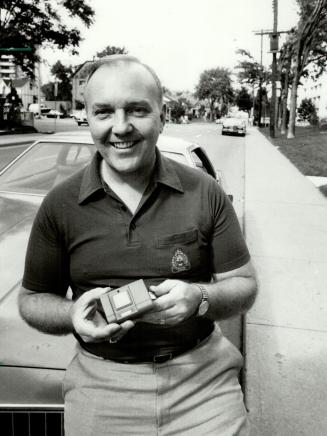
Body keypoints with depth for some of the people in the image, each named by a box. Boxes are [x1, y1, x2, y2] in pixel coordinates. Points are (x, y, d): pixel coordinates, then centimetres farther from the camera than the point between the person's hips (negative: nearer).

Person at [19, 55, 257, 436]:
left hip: (204, 378, 0)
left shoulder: (205, 193, -5)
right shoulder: (60, 205, -3)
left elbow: (244, 285, 0)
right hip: (102, 388, 1)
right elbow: (32, 300, 5)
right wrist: (72, 314, -16)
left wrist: (199, 298, -20)